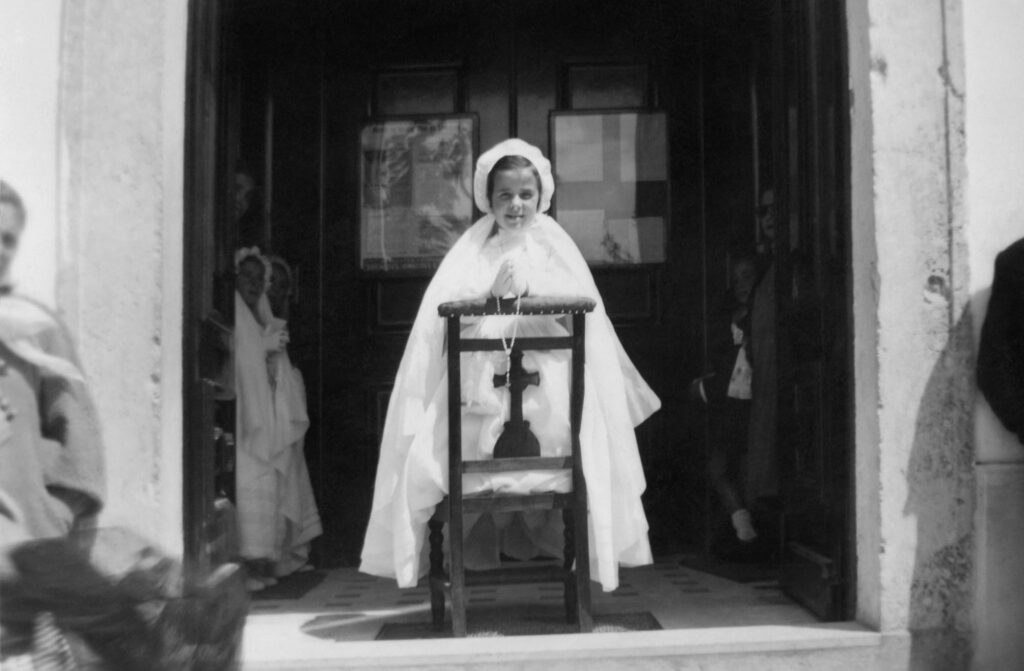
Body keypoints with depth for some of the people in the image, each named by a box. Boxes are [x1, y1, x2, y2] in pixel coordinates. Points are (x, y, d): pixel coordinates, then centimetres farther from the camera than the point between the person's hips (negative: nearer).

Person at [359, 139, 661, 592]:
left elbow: (582, 297, -4)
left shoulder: (552, 243, 12)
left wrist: (533, 285, -17)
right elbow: (446, 306, -2)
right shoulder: (475, 248, 11)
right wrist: (491, 292, -17)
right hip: (481, 371, 0)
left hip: (544, 365, 0)